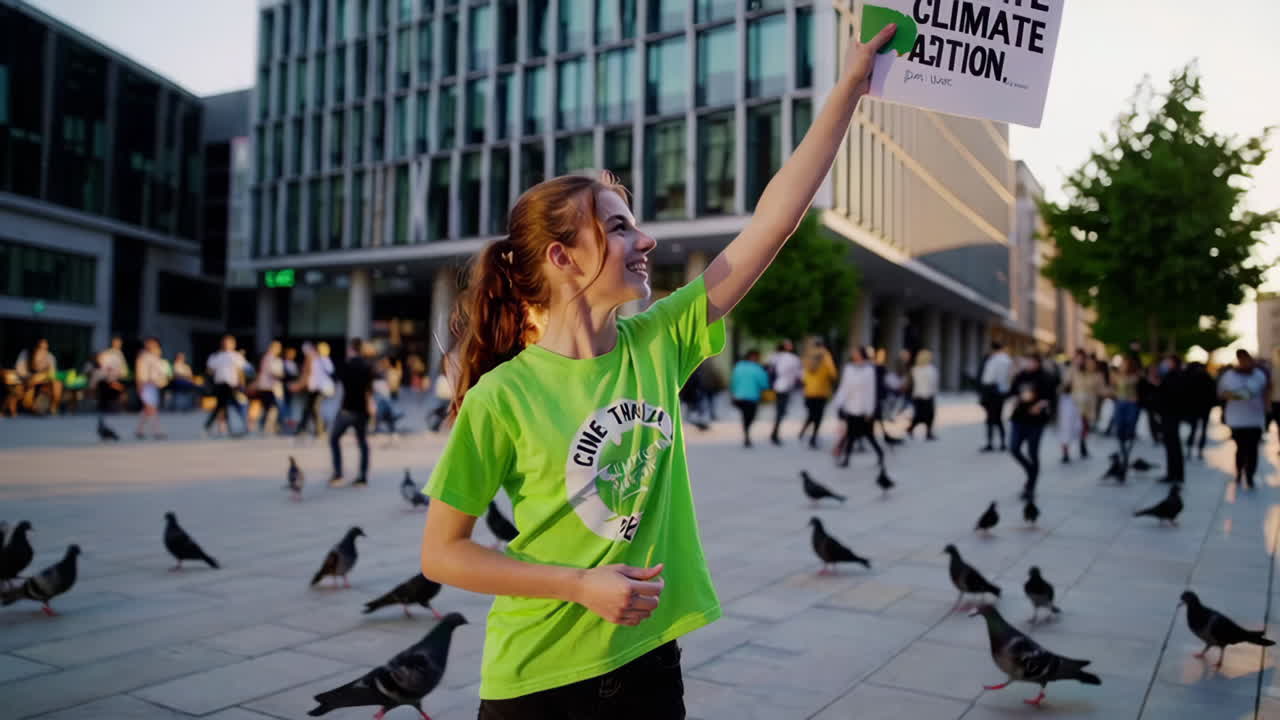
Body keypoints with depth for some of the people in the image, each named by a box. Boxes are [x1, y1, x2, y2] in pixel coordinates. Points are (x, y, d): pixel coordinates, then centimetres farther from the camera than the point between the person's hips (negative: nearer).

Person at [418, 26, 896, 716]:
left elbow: (774, 219, -7)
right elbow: (441, 553, -9)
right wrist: (581, 586, -16)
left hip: (648, 660, 4)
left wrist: (850, 85, -8)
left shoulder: (659, 342, -6)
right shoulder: (503, 396, -17)